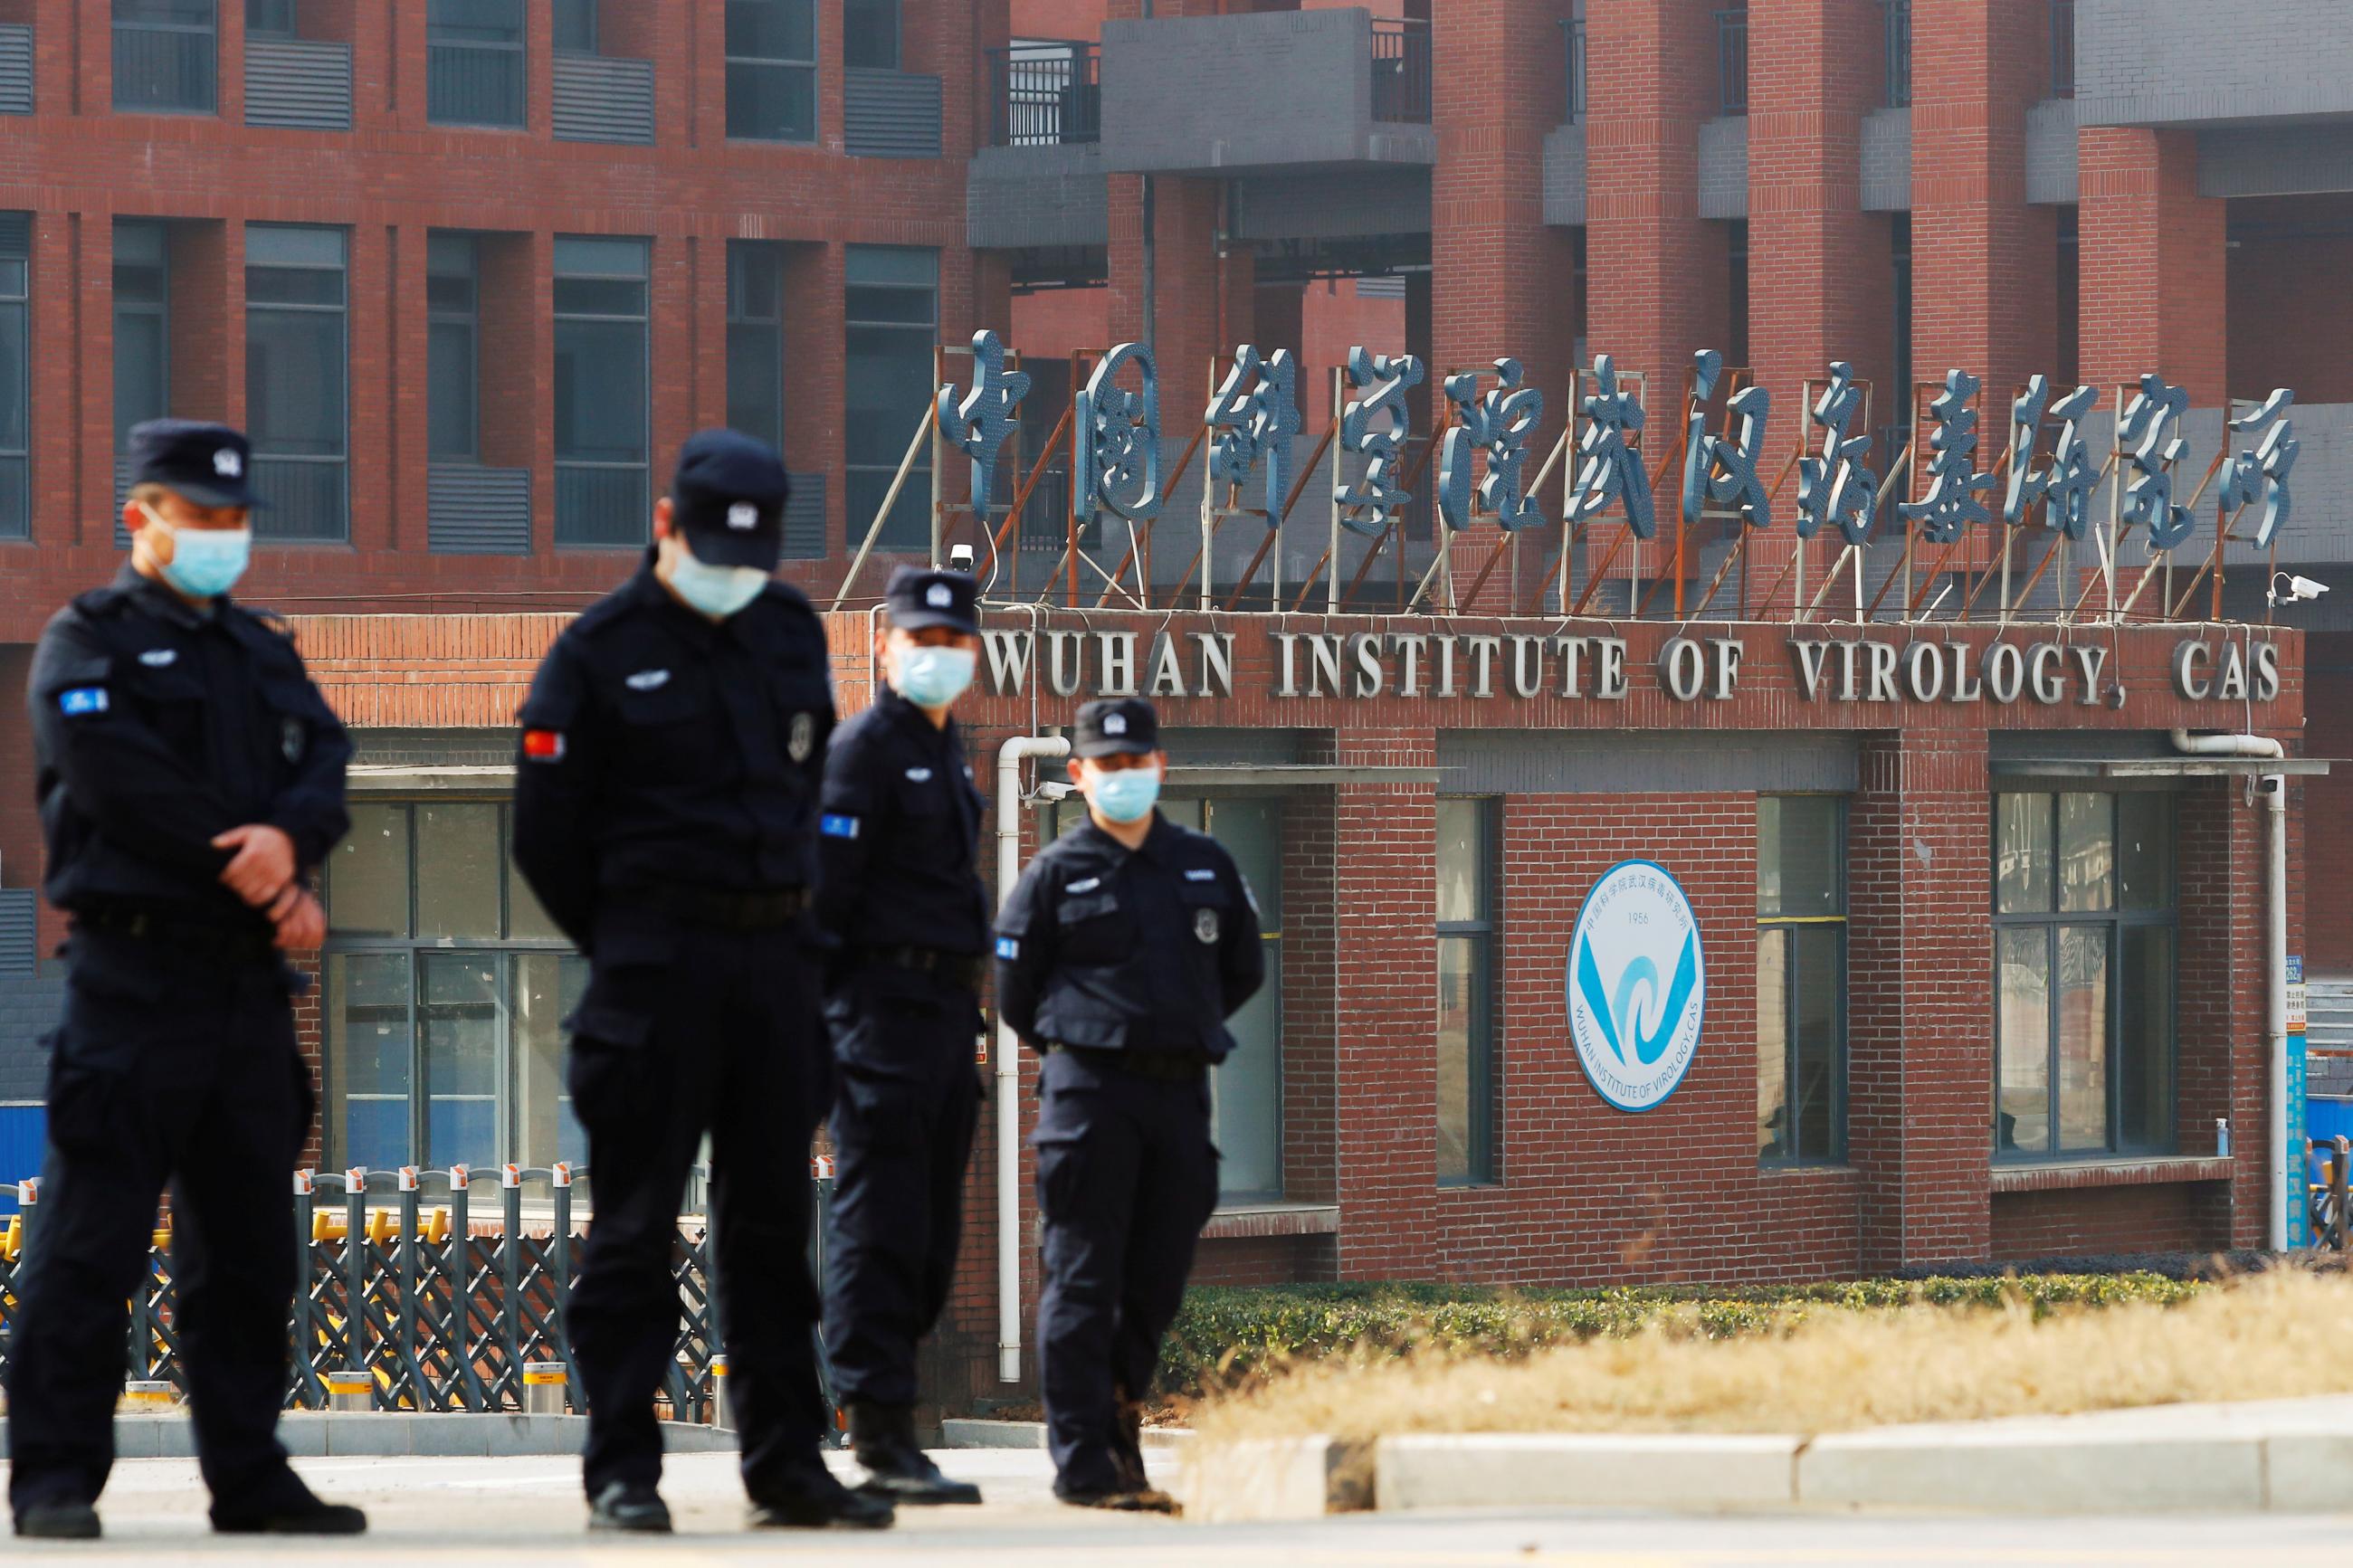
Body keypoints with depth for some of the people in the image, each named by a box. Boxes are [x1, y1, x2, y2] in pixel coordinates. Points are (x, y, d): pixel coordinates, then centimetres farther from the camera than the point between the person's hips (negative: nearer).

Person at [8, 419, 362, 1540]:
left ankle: (250, 1477, 13)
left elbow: (323, 767, 6)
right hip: (135, 973, -7)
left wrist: (288, 837, -17)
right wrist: (265, 884, -12)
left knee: (250, 1245, 8)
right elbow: (122, 782, -14)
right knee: (93, 1237, -8)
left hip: (250, 982, 7)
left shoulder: (263, 652, 20)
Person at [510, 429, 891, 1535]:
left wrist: (784, 912, 15)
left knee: (771, 1217, 8)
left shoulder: (791, 632, 11)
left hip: (775, 952, 5)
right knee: (635, 1223, -5)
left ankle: (786, 1463, 12)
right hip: (654, 959, -5)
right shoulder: (602, 652, -5)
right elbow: (547, 835, -2)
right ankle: (621, 1472, -3)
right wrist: (627, 947, 3)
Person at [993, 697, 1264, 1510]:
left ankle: (1118, 1399, 28)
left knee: (1159, 1274, 6)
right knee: (1084, 1280, -6)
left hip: (1181, 1087, 4)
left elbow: (1244, 969, 24)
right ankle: (1084, 1462, -5)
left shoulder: (1206, 866, 13)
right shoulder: (1056, 873, 1)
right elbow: (1015, 993, 5)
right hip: (1088, 1091, -4)